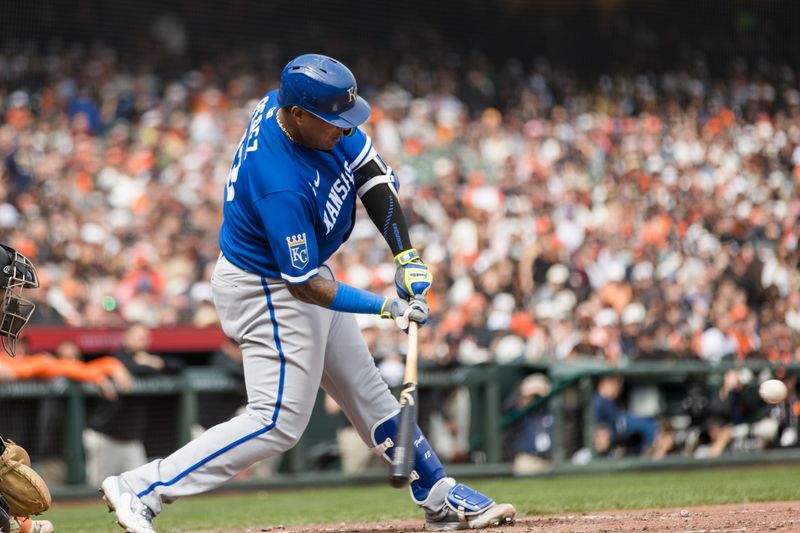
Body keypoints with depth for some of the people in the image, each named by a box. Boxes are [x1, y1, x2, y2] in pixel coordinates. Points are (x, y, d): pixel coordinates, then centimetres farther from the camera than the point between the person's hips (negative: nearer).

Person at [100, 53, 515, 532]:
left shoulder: (298, 102, -12)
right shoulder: (280, 186, -37)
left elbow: (372, 170, -4)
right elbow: (306, 287, -28)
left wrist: (406, 255, -12)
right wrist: (387, 306, -29)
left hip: (304, 267, 10)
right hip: (266, 291, -10)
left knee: (367, 391, 17)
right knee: (279, 421, -9)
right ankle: (140, 490, -8)